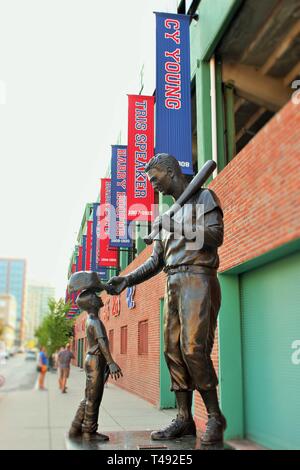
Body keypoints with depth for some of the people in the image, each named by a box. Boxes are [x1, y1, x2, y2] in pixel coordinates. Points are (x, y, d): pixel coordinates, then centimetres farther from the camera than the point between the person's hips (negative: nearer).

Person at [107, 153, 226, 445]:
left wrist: (178, 229, -16)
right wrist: (127, 280, 6)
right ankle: (184, 419, 4)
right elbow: (155, 261, 19)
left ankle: (215, 416, -5)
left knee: (193, 347, -17)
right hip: (173, 284, 7)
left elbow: (216, 235, -8)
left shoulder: (203, 197, 6)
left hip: (198, 278, -7)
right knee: (174, 350, 0)